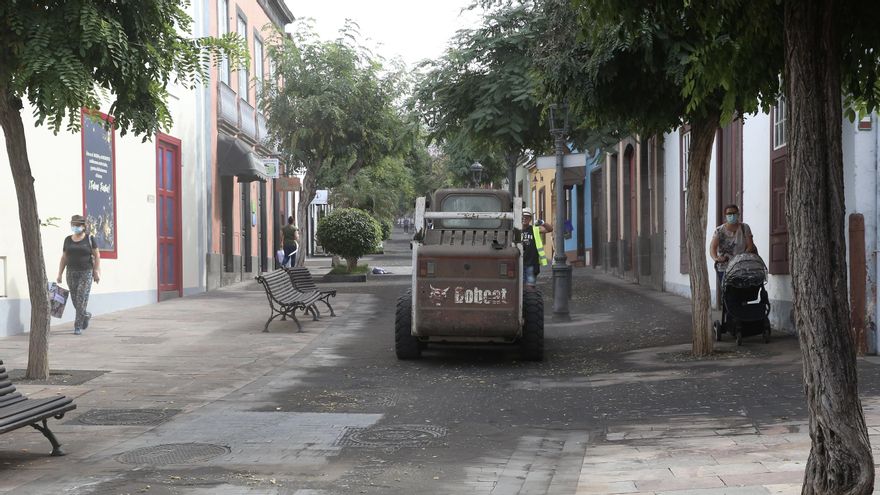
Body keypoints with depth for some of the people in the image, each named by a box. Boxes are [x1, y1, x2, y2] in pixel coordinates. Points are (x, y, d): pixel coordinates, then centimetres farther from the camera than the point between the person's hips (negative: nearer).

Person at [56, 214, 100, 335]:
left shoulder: (89, 239, -1)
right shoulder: (68, 240, 8)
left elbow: (97, 256, -2)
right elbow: (64, 258, 11)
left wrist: (97, 271, -10)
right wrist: (60, 274, 6)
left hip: (86, 272, -3)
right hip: (71, 273, 4)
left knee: (81, 299, -11)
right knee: (75, 299, 5)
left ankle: (78, 326, -7)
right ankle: (86, 315, 34)